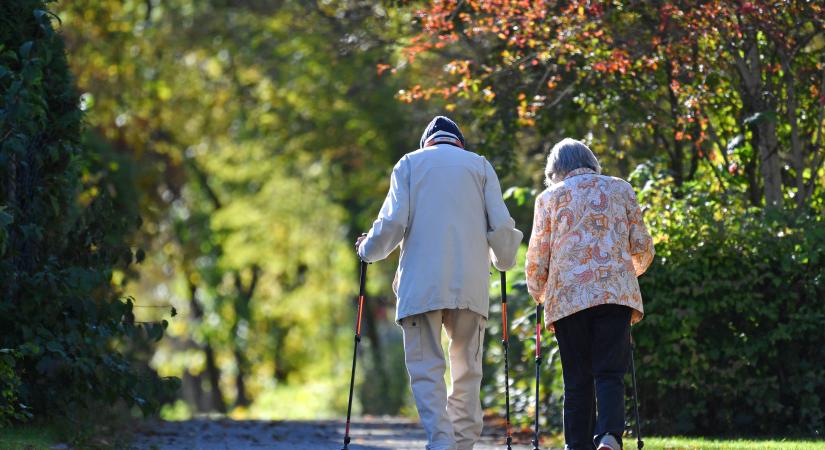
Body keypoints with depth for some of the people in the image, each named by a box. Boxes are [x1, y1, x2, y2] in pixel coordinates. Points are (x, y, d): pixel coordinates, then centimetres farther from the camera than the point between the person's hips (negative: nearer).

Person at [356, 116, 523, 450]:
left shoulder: (409, 164, 12)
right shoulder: (479, 165, 15)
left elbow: (392, 222, 0)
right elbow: (500, 225, 7)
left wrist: (368, 250, 19)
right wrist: (504, 260, 26)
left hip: (422, 284, -1)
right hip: (471, 285, 1)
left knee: (426, 369, -5)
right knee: (467, 370, 9)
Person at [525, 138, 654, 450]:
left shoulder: (550, 197, 11)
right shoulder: (621, 189, 14)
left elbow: (537, 256, 9)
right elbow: (642, 247, 12)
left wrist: (538, 294, 25)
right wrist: (634, 270, 33)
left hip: (567, 296, 0)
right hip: (615, 293, 0)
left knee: (577, 381, 6)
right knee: (610, 374, -4)